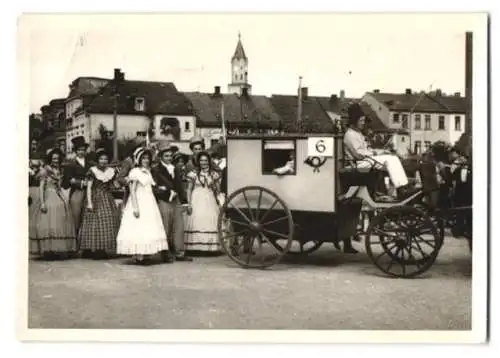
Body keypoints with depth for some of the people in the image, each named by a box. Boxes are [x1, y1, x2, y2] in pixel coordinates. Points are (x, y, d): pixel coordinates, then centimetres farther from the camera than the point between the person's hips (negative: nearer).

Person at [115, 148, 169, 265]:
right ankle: (138, 256, -9)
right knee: (138, 229, -10)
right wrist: (135, 207, -20)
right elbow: (132, 191, -13)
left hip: (150, 204, 8)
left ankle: (147, 255, 8)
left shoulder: (148, 172, 15)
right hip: (139, 203, -8)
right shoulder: (135, 172, -7)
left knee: (150, 228, 5)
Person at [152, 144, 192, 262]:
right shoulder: (156, 169, -1)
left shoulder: (176, 169, 17)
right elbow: (157, 187, -7)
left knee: (179, 228, 3)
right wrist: (170, 192, -10)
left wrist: (184, 201, 12)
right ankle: (165, 254, 6)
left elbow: (180, 185, 17)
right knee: (166, 229, -2)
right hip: (164, 202, -5)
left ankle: (179, 253, 8)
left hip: (177, 201, 5)